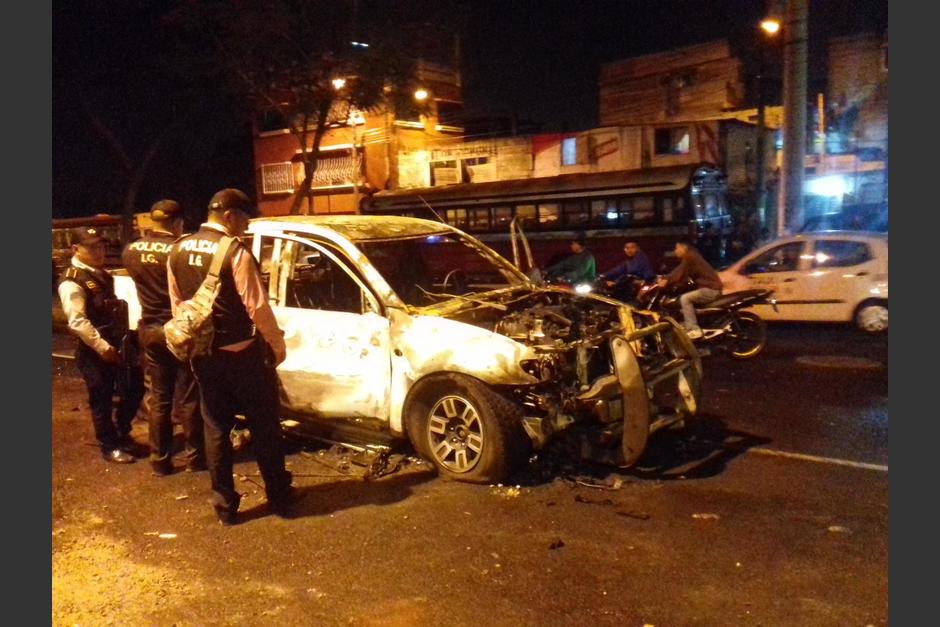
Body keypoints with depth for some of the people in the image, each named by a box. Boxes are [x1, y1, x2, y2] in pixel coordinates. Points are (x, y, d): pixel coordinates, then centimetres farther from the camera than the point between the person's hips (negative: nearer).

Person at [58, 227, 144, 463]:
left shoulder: (102, 274, 13)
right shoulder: (71, 281, -15)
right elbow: (78, 322, -21)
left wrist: (122, 338, 12)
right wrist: (102, 347, -19)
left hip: (116, 344, 8)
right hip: (93, 351, -8)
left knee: (134, 388, 13)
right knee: (102, 399, 4)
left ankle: (121, 433, 34)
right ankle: (110, 447, 20)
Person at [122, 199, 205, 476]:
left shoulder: (131, 251, 0)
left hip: (149, 330, 5)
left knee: (157, 399, 12)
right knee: (188, 398, 6)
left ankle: (160, 459, 17)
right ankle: (195, 455, 15)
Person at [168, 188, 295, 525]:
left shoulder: (177, 251, 4)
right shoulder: (235, 252, -18)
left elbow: (177, 302, 12)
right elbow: (257, 307, -18)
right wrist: (278, 344, -5)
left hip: (203, 356, 6)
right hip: (242, 354, -6)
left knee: (215, 428, 13)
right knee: (263, 425, 9)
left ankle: (225, 504, 19)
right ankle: (278, 497, 20)